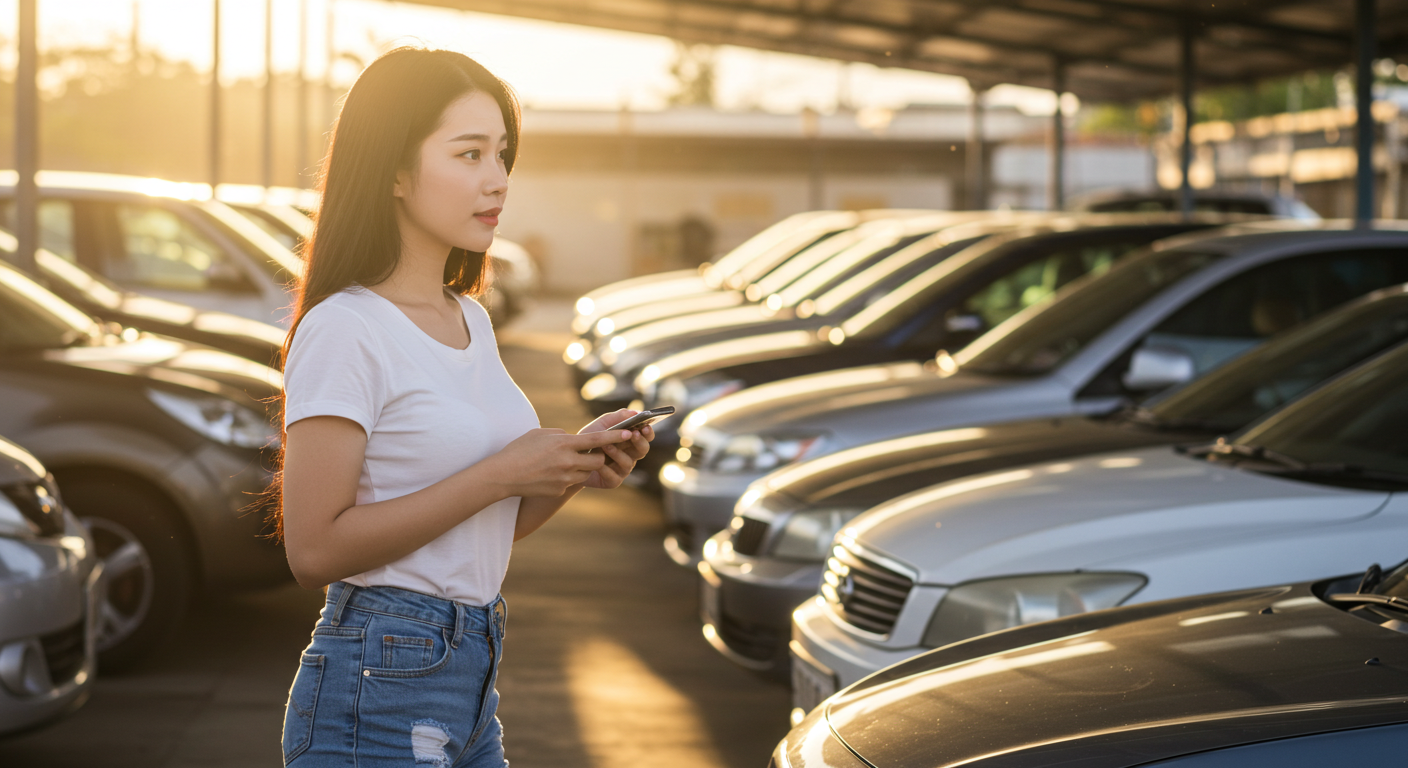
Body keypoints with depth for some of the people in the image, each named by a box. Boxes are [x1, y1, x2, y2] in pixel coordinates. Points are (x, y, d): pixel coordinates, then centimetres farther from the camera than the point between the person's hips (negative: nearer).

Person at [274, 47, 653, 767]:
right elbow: (315, 548, -19)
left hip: (471, 682, 8)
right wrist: (501, 473, -18)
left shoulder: (470, 321, 11)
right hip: (379, 688, -7)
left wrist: (575, 467, -1)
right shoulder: (345, 329, -13)